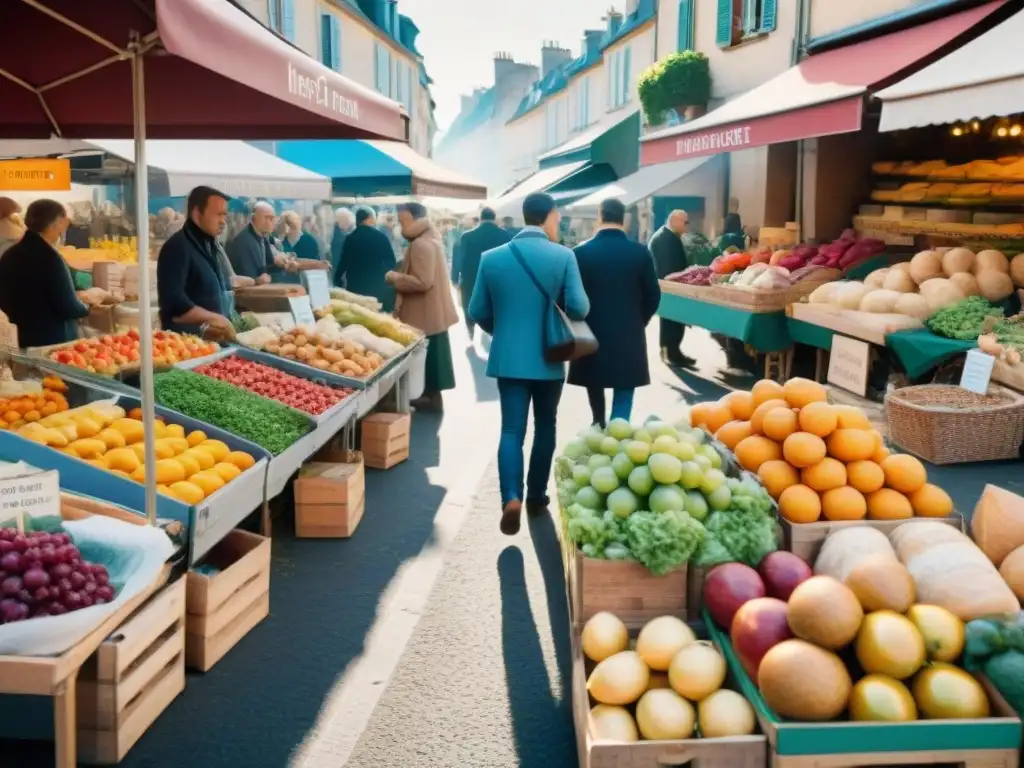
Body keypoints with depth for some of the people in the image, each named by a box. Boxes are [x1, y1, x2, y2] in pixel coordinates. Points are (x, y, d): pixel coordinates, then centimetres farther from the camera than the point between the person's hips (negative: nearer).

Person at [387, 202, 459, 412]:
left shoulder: (421, 245, -21)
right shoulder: (429, 239, 12)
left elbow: (422, 282, -28)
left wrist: (394, 277, -18)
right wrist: (401, 275, 12)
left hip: (424, 315, -11)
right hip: (431, 312, 11)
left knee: (426, 357, -1)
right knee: (429, 357, 17)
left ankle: (432, 397, 7)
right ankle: (431, 395, 25)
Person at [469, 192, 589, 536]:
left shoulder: (492, 257, -1)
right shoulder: (563, 256, -9)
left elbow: (478, 312, 3)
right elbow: (578, 308, -14)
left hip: (508, 357, 1)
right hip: (548, 359, -1)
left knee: (511, 429, 4)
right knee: (544, 427, 16)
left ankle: (511, 497, -14)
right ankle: (536, 496, 24)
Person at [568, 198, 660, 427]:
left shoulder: (581, 252, -7)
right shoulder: (640, 252, -5)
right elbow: (653, 296, -1)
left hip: (591, 333, 1)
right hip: (629, 335, -1)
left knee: (595, 390, 21)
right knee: (623, 399, 4)